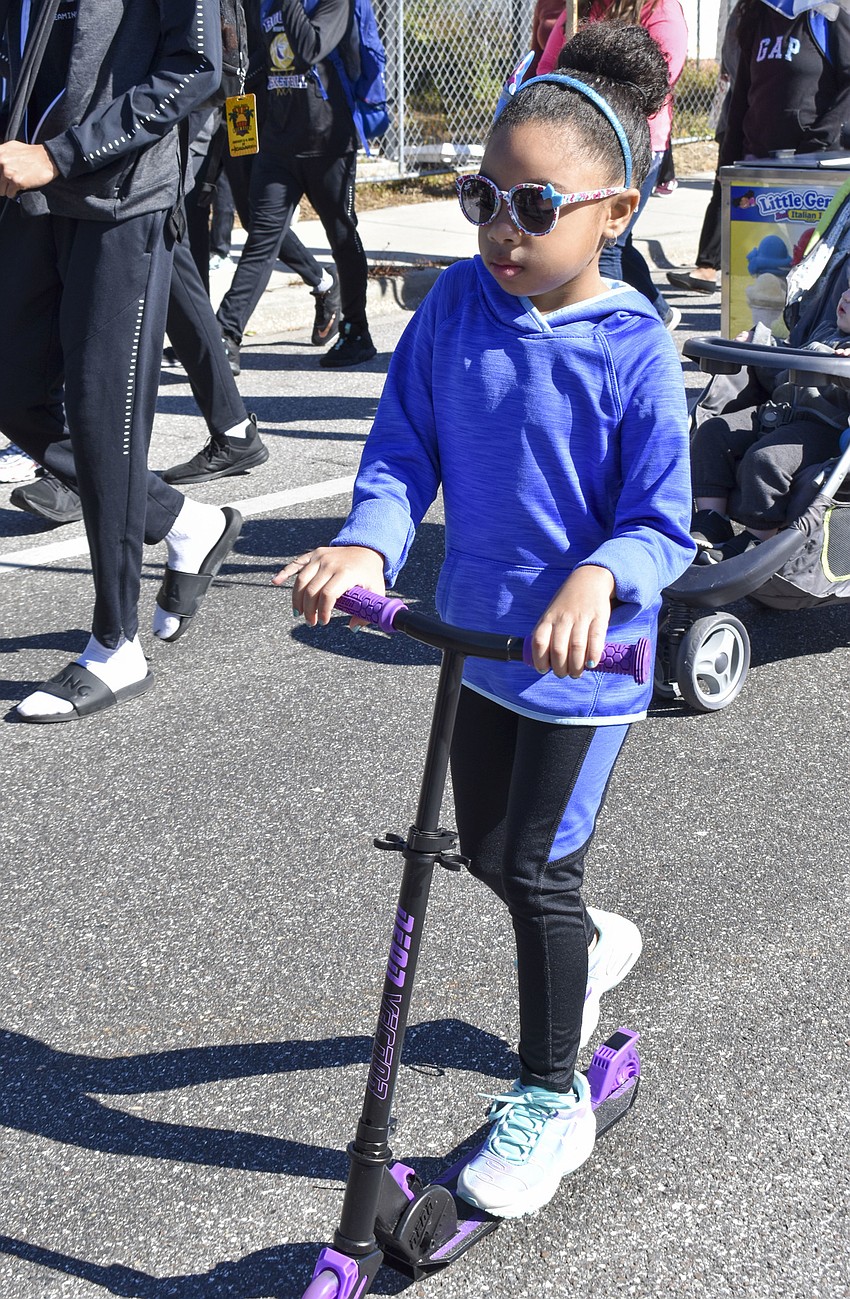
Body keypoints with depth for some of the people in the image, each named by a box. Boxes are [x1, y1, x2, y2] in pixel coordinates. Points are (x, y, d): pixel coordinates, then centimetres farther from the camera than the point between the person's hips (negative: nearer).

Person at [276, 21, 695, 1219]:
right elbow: (403, 447, -4)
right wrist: (367, 543, -23)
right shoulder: (458, 303, -6)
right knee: (488, 850, 21)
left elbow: (663, 522, -17)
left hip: (582, 655, -6)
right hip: (479, 628, 6)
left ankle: (550, 1098, 21)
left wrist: (600, 578, -38)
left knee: (536, 868, 1)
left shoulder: (630, 350, -19)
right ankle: (593, 943, 53)